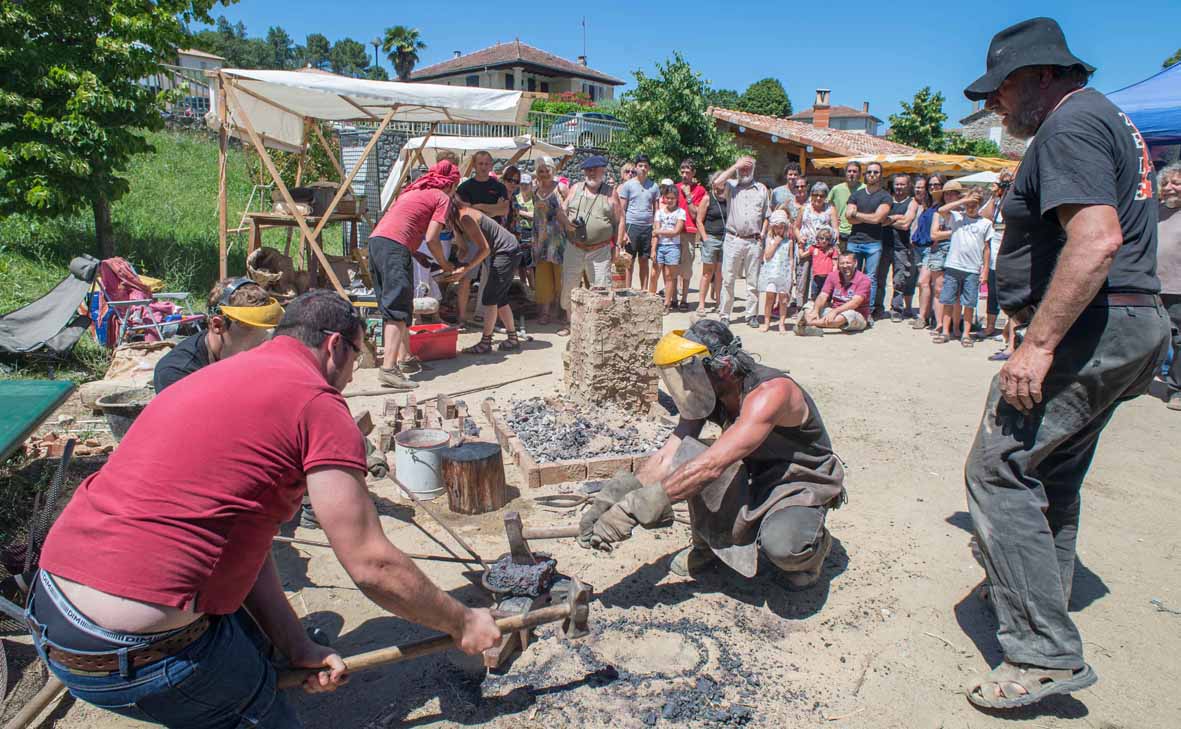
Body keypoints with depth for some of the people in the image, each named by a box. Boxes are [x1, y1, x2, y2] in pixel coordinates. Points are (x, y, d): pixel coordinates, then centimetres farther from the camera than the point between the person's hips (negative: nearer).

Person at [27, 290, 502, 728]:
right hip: (132, 654, -9)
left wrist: (296, 647, 8)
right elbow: (373, 567, -12)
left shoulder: (222, 375, 15)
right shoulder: (318, 402, -11)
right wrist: (462, 623, 4)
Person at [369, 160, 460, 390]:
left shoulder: (413, 190, 29)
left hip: (375, 240, 9)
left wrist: (420, 258, 23)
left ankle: (404, 358, 24)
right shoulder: (442, 198, 6)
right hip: (394, 245, -8)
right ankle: (388, 369, -20)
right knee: (397, 308, -12)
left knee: (398, 305, 17)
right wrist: (446, 266, 11)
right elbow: (431, 239, -4)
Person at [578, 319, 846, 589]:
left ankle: (810, 545, -1)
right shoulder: (706, 394, -11)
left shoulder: (769, 392, -34)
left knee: (782, 545, -38)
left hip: (801, 487, -5)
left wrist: (636, 507, -45)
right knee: (688, 456, -22)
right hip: (753, 478, 6)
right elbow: (667, 457, -14)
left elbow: (711, 465, -43)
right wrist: (611, 500, -29)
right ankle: (709, 545, 0)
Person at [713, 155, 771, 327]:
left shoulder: (761, 188, 13)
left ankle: (752, 315, 14)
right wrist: (735, 166, -8)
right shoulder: (731, 185, 6)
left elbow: (766, 216, 14)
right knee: (728, 280, 1)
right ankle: (725, 315, 8)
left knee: (753, 280, 6)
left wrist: (762, 235, 3)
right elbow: (717, 183, -17)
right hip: (733, 240, -1)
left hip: (754, 241, 2)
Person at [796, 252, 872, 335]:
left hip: (857, 316, -5)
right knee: (810, 305, -11)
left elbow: (855, 302, -24)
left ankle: (807, 323, -47)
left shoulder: (863, 279, -10)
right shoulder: (833, 276, 5)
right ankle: (813, 328, -46)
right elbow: (822, 296, -7)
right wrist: (815, 310, -29)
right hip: (835, 313, 5)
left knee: (847, 314, -40)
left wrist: (835, 311, -38)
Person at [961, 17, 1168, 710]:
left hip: (1090, 327, -11)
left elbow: (1095, 240, -26)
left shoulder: (1068, 125, -12)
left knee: (999, 470, -11)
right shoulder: (1111, 119, 22)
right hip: (1132, 322, 11)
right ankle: (1044, 608, 33)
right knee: (1054, 477, 19)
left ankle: (1047, 653, -7)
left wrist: (1038, 343, -27)